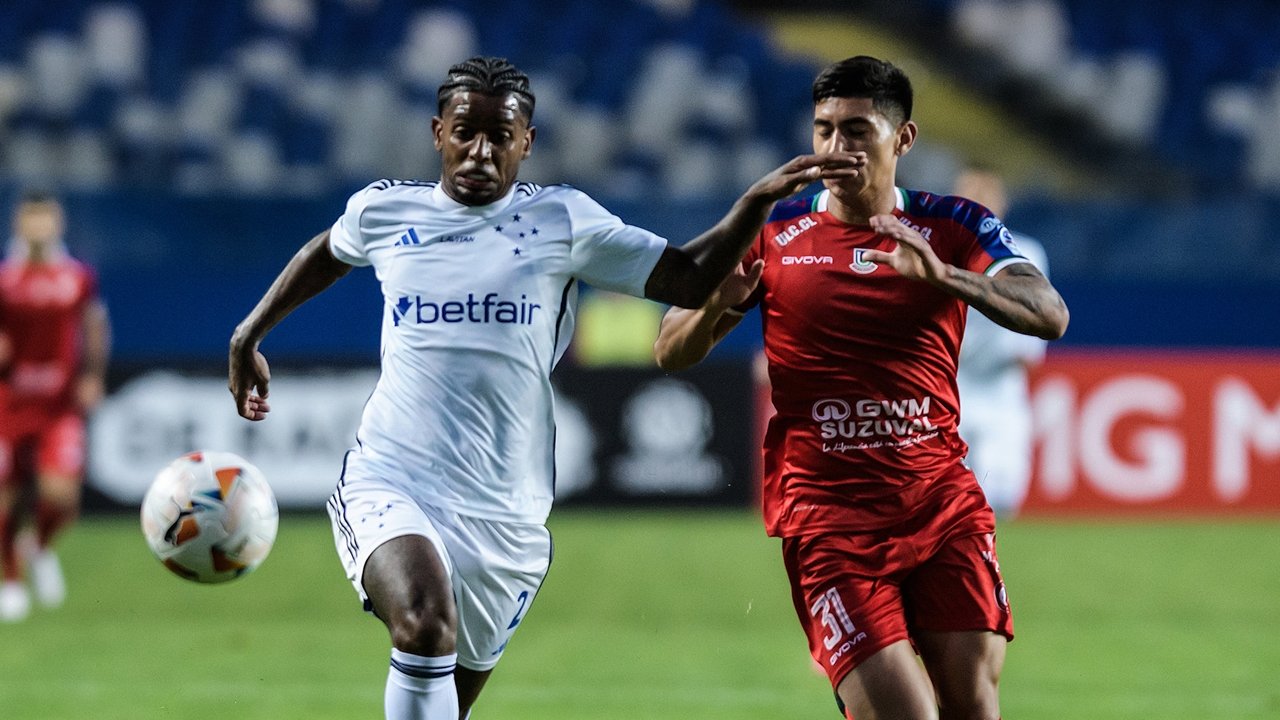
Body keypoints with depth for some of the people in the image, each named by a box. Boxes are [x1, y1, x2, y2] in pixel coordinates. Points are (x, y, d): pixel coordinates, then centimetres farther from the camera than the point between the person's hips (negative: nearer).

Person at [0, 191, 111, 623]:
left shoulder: (79, 279, 3)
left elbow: (96, 333, 14)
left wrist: (93, 377, 0)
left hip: (62, 405, 0)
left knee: (61, 495, -16)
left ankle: (42, 549, 18)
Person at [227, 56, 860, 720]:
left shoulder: (561, 221, 3)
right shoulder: (383, 210, 6)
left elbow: (689, 280, 3)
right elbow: (327, 252, 29)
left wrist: (758, 201, -10)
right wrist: (249, 335, 31)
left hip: (503, 515, 2)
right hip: (389, 487, -2)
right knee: (425, 626, -32)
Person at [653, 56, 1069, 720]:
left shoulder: (953, 228, 3)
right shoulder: (771, 234, 4)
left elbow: (1049, 316, -12)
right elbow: (670, 353, 5)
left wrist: (945, 276, -30)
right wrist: (715, 308, -18)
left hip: (943, 500, 2)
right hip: (827, 514, -1)